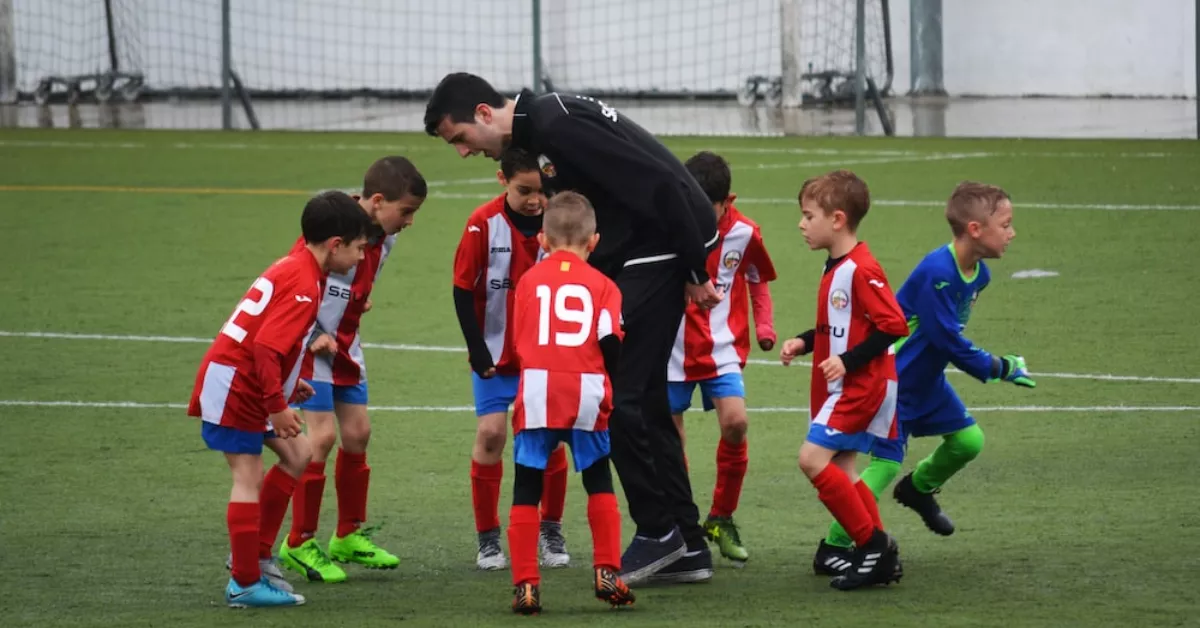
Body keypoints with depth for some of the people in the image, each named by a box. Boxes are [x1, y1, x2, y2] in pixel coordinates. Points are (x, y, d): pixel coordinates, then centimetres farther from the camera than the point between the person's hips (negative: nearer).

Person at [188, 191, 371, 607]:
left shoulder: (292, 268, 11)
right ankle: (245, 585, -5)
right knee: (249, 478, -8)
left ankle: (255, 555, 16)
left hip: (248, 386, 10)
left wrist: (287, 383, 17)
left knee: (297, 456, 13)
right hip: (233, 387, -10)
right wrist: (278, 406, -22)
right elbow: (266, 347, -27)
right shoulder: (303, 285, -20)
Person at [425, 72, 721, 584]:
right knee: (643, 400, 11)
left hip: (661, 251, -10)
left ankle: (658, 531, 2)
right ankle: (686, 547, 16)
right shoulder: (535, 134, 12)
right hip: (637, 259, 10)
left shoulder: (556, 125, -20)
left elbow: (658, 184, -23)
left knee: (616, 396, -8)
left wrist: (695, 272, -19)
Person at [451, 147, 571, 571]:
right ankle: (488, 539, 4)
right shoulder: (484, 224, -15)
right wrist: (478, 350, -11)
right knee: (491, 433, -7)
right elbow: (463, 290, -9)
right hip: (496, 352, -2)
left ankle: (551, 531, 18)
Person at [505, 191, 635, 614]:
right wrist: (616, 387, 14)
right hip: (587, 394, 0)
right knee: (600, 486, 18)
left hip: (537, 392, 0)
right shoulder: (601, 285, 7)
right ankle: (607, 574, 13)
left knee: (526, 492, 5)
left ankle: (525, 586, 0)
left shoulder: (529, 280, 11)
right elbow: (610, 342, -2)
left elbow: (517, 343, 13)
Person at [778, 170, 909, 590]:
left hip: (862, 384, -10)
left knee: (813, 458, -16)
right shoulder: (834, 268, 12)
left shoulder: (861, 270, -18)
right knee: (840, 471, 9)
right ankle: (879, 557, 14)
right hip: (841, 387, 10)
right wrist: (803, 344, 9)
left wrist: (848, 361, -23)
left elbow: (893, 325, -22)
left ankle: (873, 544, -10)